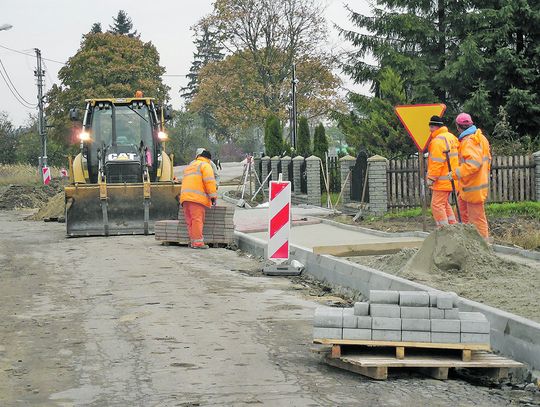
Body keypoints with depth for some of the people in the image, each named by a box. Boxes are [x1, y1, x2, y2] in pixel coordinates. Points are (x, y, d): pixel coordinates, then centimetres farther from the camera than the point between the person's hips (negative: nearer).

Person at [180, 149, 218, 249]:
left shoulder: (189, 166, 30)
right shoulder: (205, 166, 4)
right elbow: (209, 181, -8)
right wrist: (213, 196, -8)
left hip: (185, 196, 8)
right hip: (197, 197, -8)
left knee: (190, 221, 5)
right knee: (197, 219, -12)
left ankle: (193, 241, 2)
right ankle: (198, 242, -17)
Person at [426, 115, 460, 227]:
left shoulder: (438, 140, -17)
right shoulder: (451, 137, 13)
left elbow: (437, 162, -21)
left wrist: (431, 178, -15)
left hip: (442, 180, -10)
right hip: (450, 179, 10)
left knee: (437, 205, -6)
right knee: (444, 203, 21)